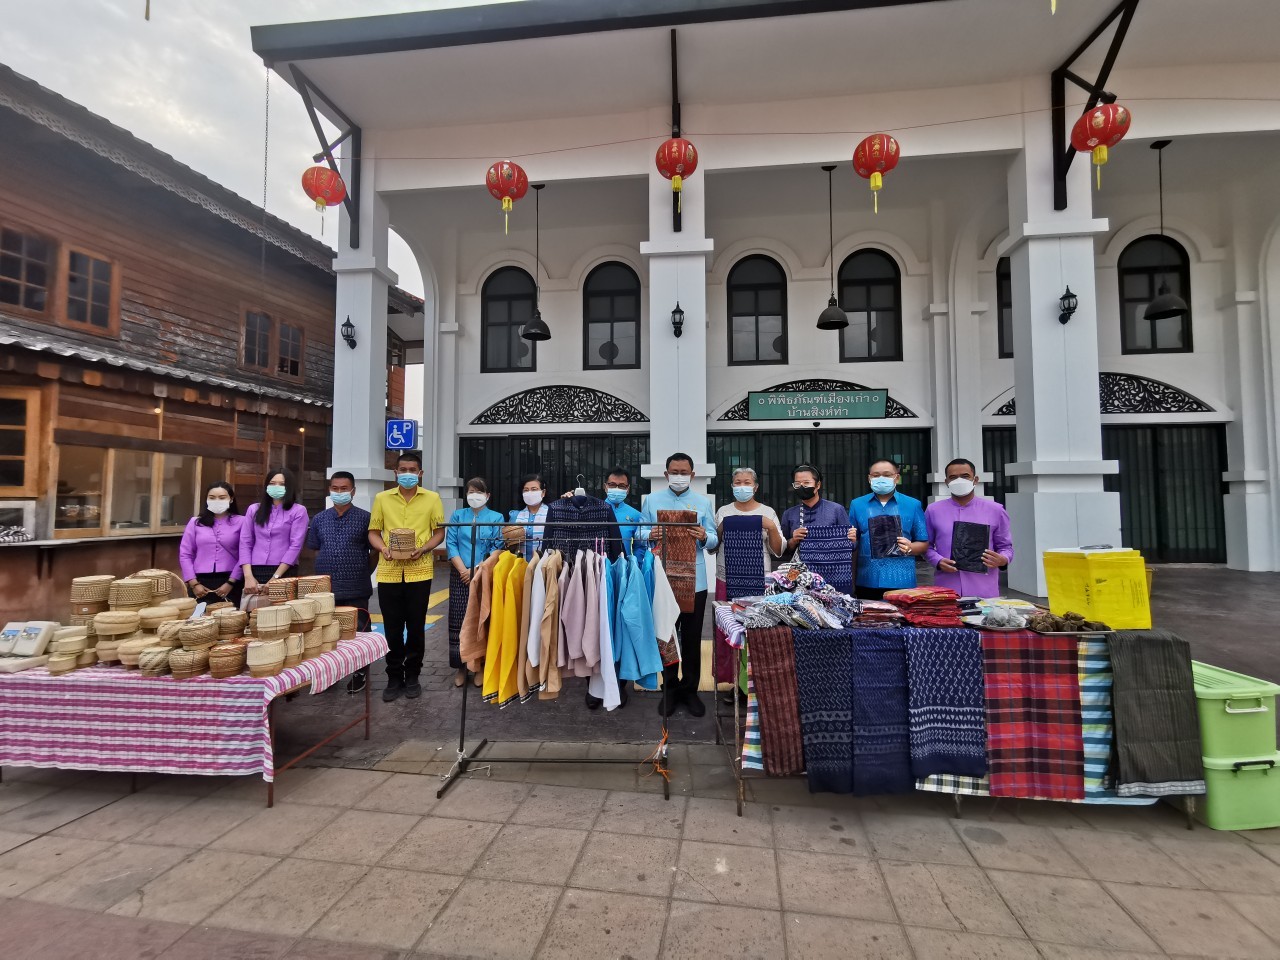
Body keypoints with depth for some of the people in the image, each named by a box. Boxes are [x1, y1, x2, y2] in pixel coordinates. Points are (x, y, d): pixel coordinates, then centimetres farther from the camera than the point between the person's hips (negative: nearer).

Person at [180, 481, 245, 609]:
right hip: (201, 583, 2)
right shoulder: (195, 522, 9)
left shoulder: (241, 522, 1)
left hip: (230, 583, -2)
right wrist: (193, 583, -1)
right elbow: (185, 554, 7)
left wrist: (231, 583, -8)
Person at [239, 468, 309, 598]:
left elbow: (295, 545, -6)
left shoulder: (298, 511, 1)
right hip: (256, 572, 3)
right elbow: (245, 543, 6)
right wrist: (248, 576, -5)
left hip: (284, 573, -3)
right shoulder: (253, 509, 11)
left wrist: (275, 577, -12)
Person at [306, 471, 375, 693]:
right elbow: (316, 550, 16)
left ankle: (360, 673, 23)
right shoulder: (319, 519, 8)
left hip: (355, 590, -3)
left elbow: (374, 551, 2)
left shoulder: (364, 518, -3)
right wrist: (325, 573, 9)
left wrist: (363, 573, 1)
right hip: (325, 589, 3)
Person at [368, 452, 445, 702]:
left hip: (419, 572, -1)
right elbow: (373, 532, 9)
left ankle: (412, 677, 23)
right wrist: (383, 548, -10)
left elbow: (439, 532, 4)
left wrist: (423, 549, -13)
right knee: (392, 628, 8)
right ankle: (394, 678, 22)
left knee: (416, 627, 8)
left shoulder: (432, 498, 3)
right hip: (389, 572, 1)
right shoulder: (382, 498, 7)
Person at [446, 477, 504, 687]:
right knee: (459, 622, 1)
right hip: (460, 577, 2)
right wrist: (463, 570, -10)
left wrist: (476, 570, -11)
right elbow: (450, 544, 2)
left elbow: (497, 549, -3)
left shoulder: (496, 518, 5)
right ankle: (460, 667, 14)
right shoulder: (457, 516, 10)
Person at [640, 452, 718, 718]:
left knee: (692, 637, 8)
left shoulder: (703, 503, 6)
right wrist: (650, 535, -20)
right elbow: (640, 531, 2)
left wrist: (704, 537, -21)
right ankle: (670, 688, 26)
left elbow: (714, 539, 1)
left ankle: (690, 689, 24)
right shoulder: (652, 500, 6)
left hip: (694, 579, 0)